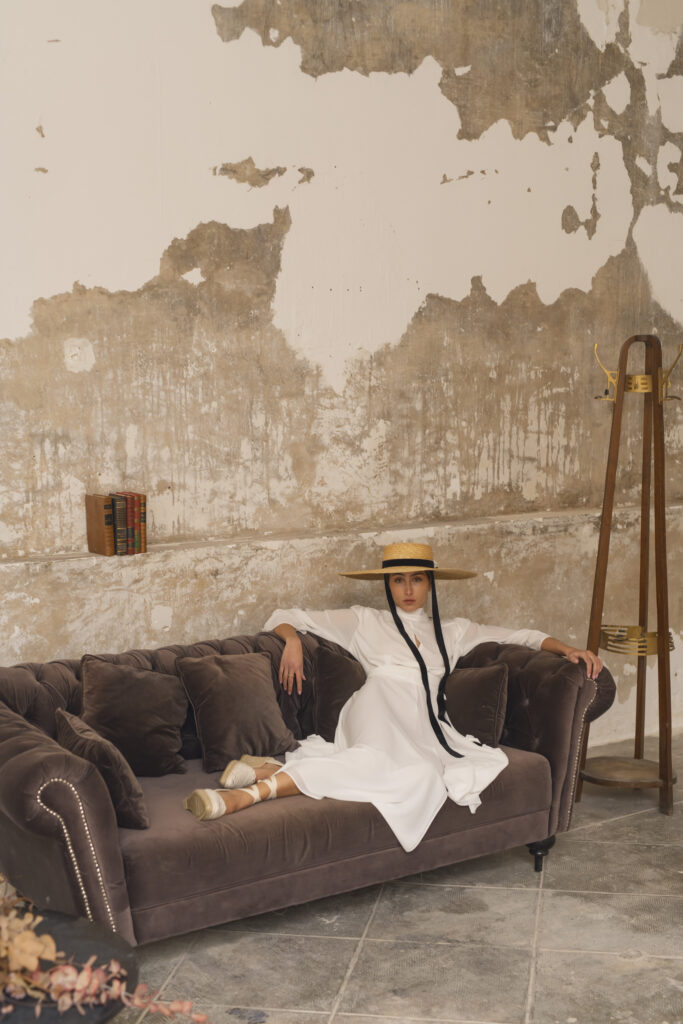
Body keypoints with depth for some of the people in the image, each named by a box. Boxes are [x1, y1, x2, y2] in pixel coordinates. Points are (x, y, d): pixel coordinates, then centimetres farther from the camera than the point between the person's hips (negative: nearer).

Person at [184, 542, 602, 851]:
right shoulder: (364, 623, 22)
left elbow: (518, 636, 29)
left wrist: (567, 648, 14)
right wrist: (292, 640, 0)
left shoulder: (451, 632, 30)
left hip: (426, 727, 4)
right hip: (380, 712, -4)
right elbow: (286, 617, 23)